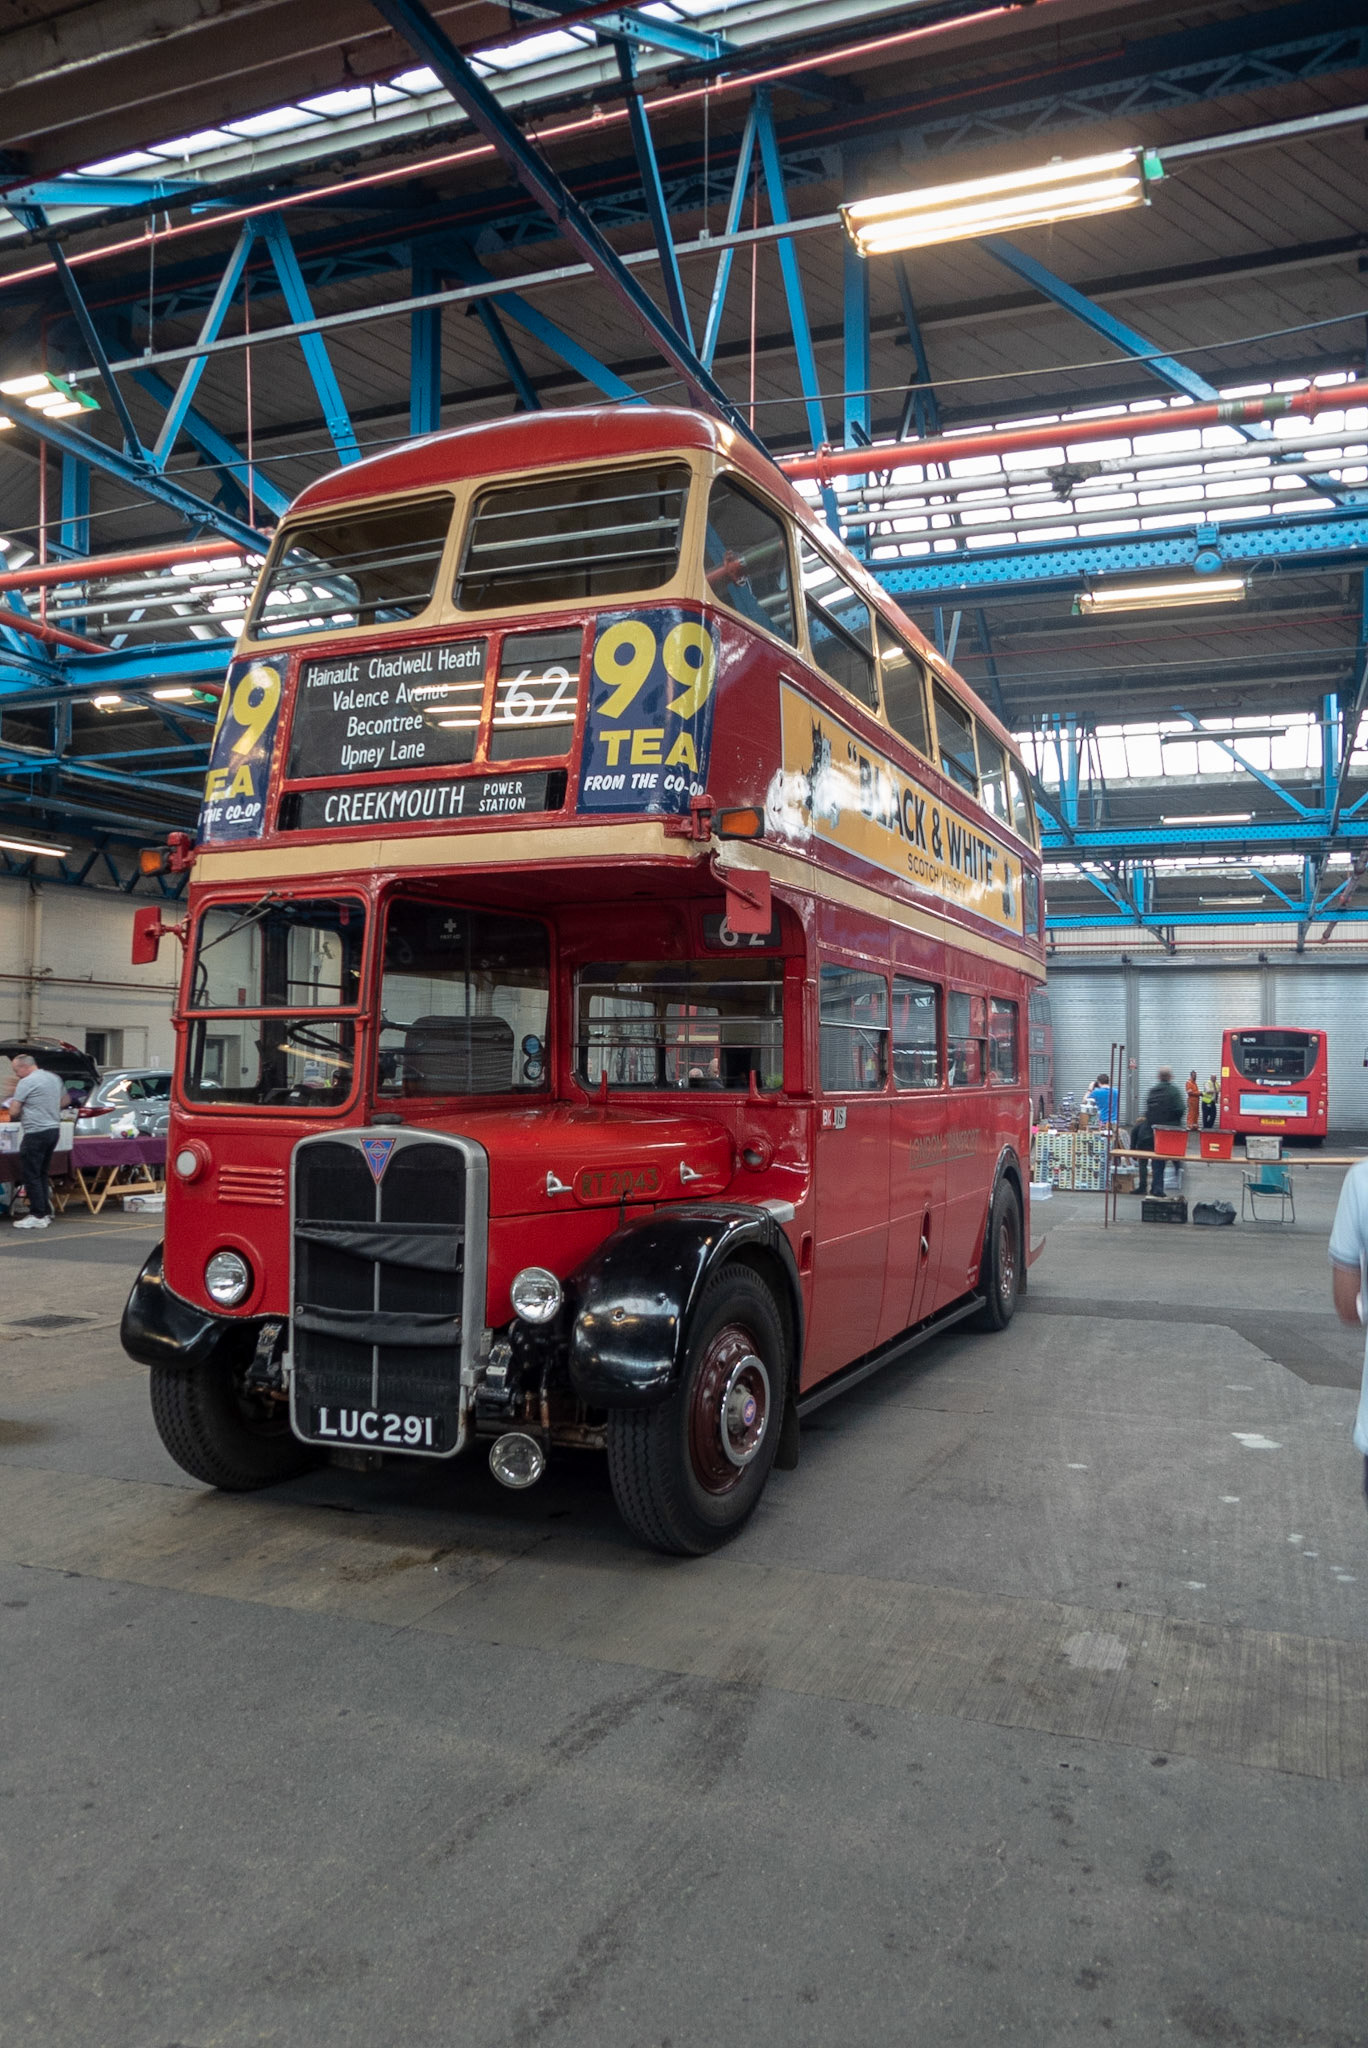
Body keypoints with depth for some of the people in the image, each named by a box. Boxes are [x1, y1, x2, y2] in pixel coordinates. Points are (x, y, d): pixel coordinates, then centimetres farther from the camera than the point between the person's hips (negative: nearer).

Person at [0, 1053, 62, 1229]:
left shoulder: (26, 1082, -11)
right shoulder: (55, 1078, 12)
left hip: (36, 1133, -8)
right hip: (54, 1129, 8)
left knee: (30, 1175, -2)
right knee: (42, 1174, 16)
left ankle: (38, 1216, -3)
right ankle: (46, 1212, 18)